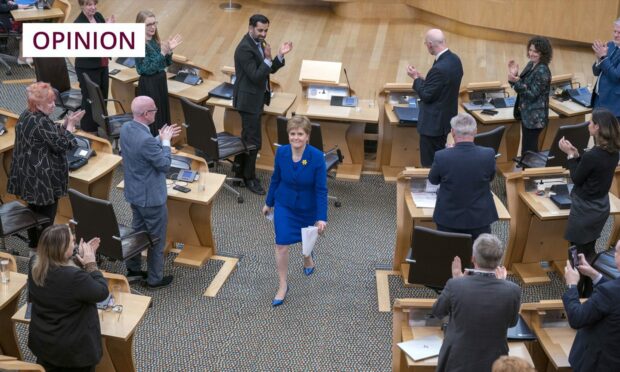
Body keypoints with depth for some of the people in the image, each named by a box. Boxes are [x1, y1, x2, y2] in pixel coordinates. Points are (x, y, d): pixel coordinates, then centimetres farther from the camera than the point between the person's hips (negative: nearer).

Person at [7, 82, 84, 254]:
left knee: (34, 211, 22)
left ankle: (34, 248, 35)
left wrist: (64, 125, 2)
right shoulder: (42, 122, -24)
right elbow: (61, 145, -19)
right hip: (43, 179, -10)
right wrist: (70, 126, -10)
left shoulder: (26, 115, 7)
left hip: (28, 175, 10)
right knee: (46, 216, 3)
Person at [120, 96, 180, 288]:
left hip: (133, 192, 9)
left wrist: (160, 139, 7)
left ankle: (133, 268, 40)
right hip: (151, 196, -9)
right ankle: (155, 278, 23)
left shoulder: (126, 128, -4)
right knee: (157, 238, 9)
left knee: (138, 230, 26)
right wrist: (166, 142, -10)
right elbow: (165, 165, -20)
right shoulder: (146, 140, -32)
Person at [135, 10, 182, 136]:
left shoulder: (155, 41, 6)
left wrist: (169, 50, -7)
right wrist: (162, 53, -26)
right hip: (148, 85, -8)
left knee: (163, 114, 16)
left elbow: (167, 63, 11)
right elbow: (147, 69, -22)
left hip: (160, 81, 8)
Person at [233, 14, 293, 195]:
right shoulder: (245, 48, -21)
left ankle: (240, 171, 31)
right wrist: (268, 58, -28)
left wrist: (280, 55, -6)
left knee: (247, 137, 19)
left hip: (255, 98, 10)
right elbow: (256, 76, -24)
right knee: (254, 141, -3)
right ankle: (249, 178, 11)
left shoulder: (258, 43, 8)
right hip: (249, 100, -10)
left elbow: (270, 69, 9)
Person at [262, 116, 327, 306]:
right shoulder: (281, 152, -17)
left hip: (308, 207, -1)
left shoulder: (317, 157, -26)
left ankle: (308, 258, 59)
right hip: (284, 205, 1)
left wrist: (322, 217, -22)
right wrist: (268, 202, 9)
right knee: (281, 244, -4)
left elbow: (321, 189, -21)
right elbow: (276, 179, -1)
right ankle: (283, 285, 13)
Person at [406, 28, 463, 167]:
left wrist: (416, 78, -7)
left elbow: (426, 96, -20)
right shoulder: (455, 59, 2)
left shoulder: (439, 68, -28)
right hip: (446, 118, 10)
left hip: (433, 123, -10)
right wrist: (421, 78, 9)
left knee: (430, 164, 3)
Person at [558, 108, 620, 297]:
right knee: (589, 251, 21)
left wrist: (570, 155, -7)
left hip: (585, 211, -8)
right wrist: (576, 154, 0)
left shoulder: (592, 155, -29)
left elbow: (576, 179, -14)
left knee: (582, 253, 6)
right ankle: (589, 293, 34)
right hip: (600, 208, 8)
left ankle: (579, 296, 19)